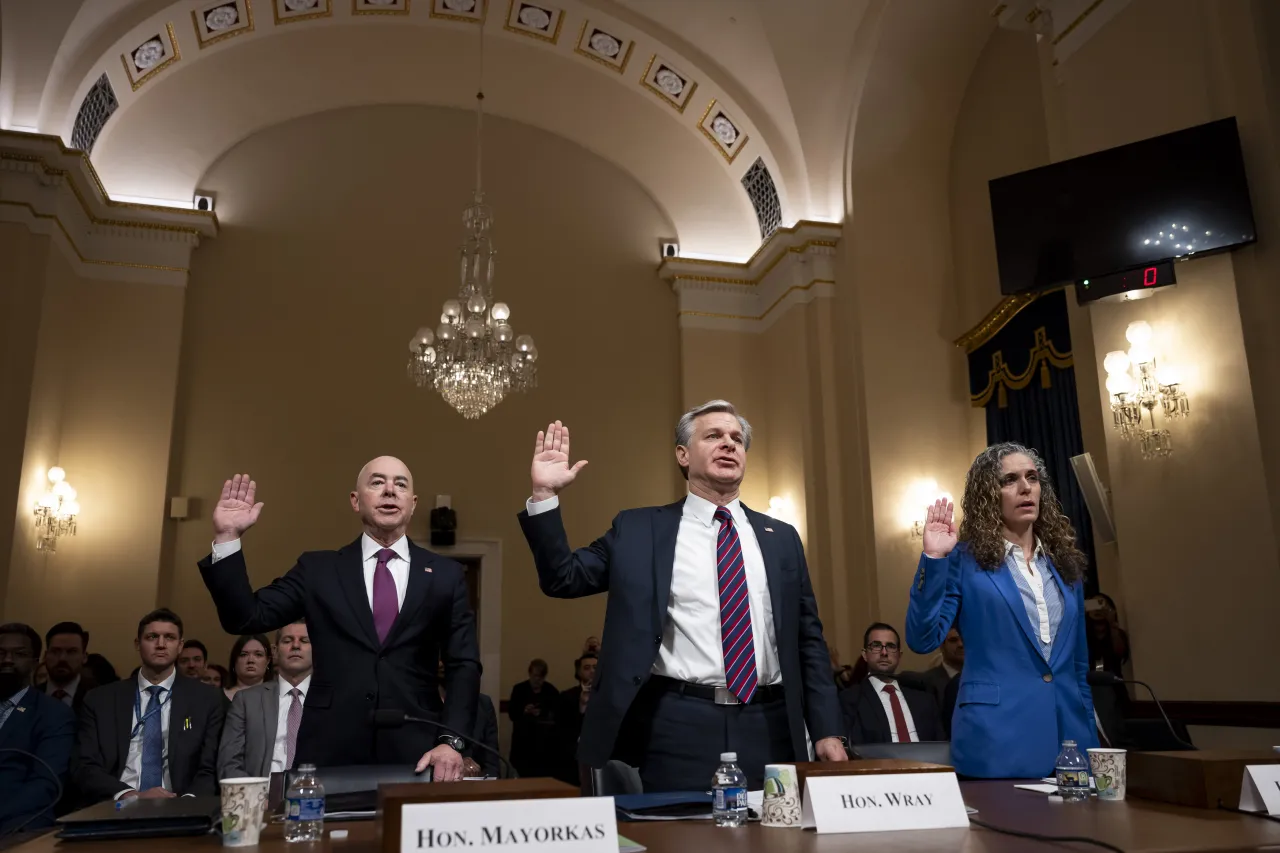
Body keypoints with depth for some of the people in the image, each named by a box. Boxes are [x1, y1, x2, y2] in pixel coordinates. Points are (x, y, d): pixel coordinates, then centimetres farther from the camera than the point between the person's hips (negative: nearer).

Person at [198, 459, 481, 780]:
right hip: (329, 754, 0)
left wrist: (451, 741, -10)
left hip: (416, 756, 0)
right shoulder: (317, 569, 8)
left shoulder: (446, 574, 7)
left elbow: (464, 665, 3)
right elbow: (245, 618, 1)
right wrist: (227, 537, -7)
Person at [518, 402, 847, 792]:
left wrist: (827, 729, 5)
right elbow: (563, 579, 2)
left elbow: (808, 639, 12)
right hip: (678, 726, -2)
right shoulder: (639, 529, 5)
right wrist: (545, 495, -8)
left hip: (767, 726, 3)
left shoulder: (781, 537, 11)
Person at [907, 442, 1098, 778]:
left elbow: (1079, 665, 18)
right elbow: (922, 640, -12)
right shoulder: (966, 559, -2)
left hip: (1070, 739, 5)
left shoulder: (1065, 562, 13)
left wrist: (1090, 737, 14)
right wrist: (934, 559, -18)